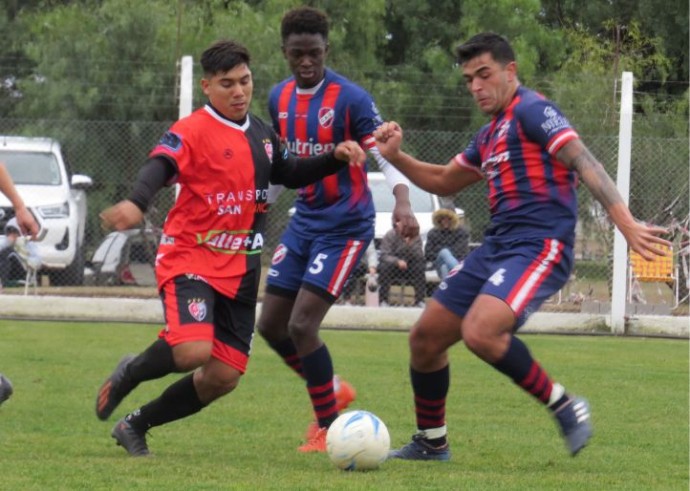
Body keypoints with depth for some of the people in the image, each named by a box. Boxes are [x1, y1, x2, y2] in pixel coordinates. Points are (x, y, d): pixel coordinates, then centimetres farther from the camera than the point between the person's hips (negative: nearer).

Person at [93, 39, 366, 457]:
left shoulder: (262, 133, 13)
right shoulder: (192, 131, -11)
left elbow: (287, 173, 29)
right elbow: (159, 168, -27)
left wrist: (334, 158, 13)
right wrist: (136, 203, -48)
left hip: (240, 269, 7)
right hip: (191, 259, -7)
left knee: (224, 377, 3)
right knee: (193, 350, -29)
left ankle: (135, 426, 22)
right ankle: (131, 373, 5)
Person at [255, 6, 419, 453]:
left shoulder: (351, 99, -16)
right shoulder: (280, 98, 5)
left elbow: (385, 154, -20)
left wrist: (403, 203, -36)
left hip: (344, 227, -7)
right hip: (304, 222, 7)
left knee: (302, 325, -15)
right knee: (271, 325, 8)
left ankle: (329, 426, 2)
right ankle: (334, 392, 30)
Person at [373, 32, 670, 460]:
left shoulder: (531, 110, -6)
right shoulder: (490, 135, 21)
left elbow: (584, 163, -17)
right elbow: (444, 182, 35)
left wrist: (627, 224, -28)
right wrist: (396, 157, 18)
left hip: (539, 245, -9)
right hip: (497, 247, 9)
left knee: (480, 332, -31)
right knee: (425, 338, 9)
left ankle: (564, 405, -15)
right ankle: (431, 442, 25)